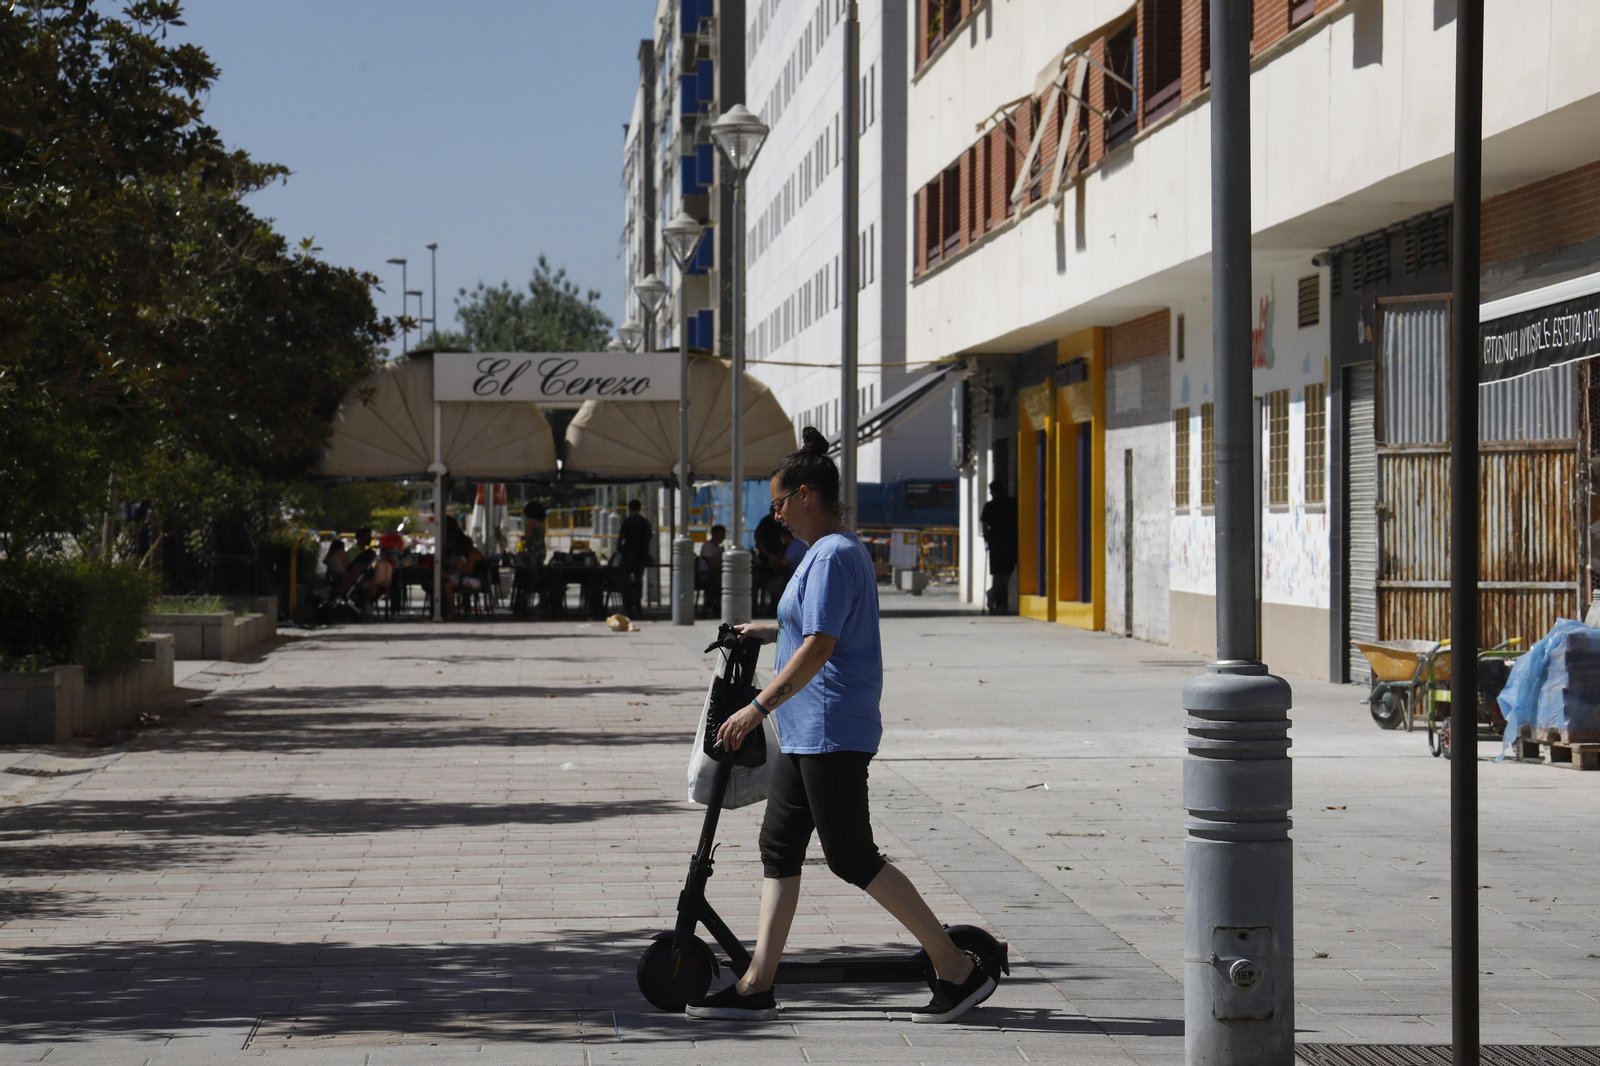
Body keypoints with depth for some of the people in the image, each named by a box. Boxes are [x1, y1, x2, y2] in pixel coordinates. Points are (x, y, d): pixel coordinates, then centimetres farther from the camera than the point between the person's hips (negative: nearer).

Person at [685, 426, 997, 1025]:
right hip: (807, 733, 11)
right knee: (779, 847, 9)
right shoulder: (837, 550, 16)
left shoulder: (833, 556, -16)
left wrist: (758, 707, -26)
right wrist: (773, 631, 33)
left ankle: (958, 968, 0)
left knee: (852, 858, -6)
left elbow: (820, 646, -25)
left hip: (833, 733, -11)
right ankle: (757, 985, 10)